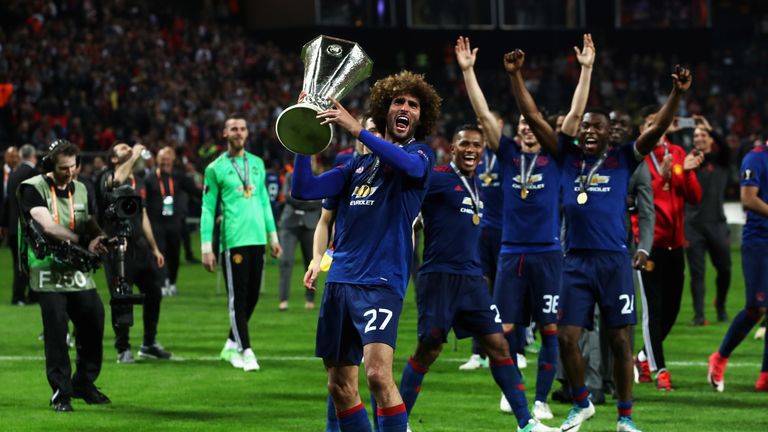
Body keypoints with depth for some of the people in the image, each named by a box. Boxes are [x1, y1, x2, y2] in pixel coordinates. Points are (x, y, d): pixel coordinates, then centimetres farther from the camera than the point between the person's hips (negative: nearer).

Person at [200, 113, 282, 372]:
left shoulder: (257, 163, 14)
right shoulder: (215, 169, -1)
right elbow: (208, 210, -1)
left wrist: (273, 236, 16)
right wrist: (206, 248, -6)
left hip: (257, 239, 5)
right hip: (233, 241, -5)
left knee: (252, 297, 9)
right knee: (238, 298, -5)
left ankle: (231, 345, 22)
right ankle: (246, 352, -5)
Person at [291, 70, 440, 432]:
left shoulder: (419, 154, 3)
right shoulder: (359, 164, 19)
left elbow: (411, 165, -22)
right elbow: (304, 189, 14)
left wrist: (356, 130, -28)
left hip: (381, 282, -6)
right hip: (340, 280, 6)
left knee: (378, 374, -23)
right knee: (340, 387, 6)